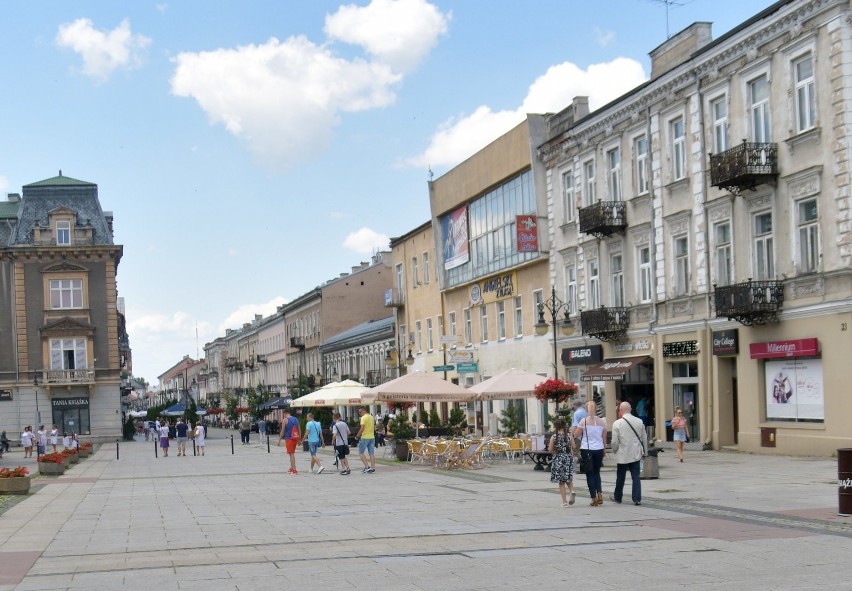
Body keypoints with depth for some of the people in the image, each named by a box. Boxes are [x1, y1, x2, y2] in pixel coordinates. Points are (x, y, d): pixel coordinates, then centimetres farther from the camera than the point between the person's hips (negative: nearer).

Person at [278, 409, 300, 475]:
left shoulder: (285, 420, -7)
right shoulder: (295, 419, 11)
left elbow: (283, 431, -9)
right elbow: (298, 430, 14)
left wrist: (279, 440, -3)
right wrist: (299, 439, 20)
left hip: (289, 438, -6)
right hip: (295, 438, 6)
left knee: (291, 454, -5)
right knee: (292, 454, 19)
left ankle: (294, 470, -9)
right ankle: (291, 468, 27)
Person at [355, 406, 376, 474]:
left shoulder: (363, 418, -13)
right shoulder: (372, 417, 13)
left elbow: (362, 429, -17)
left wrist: (357, 436, -7)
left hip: (365, 438, -7)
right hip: (372, 437, 7)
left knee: (361, 452, 2)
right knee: (371, 453, 6)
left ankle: (367, 466, -9)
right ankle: (373, 468, 3)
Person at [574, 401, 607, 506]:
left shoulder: (583, 421, -8)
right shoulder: (602, 421, 2)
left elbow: (576, 434, -4)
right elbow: (604, 438, 7)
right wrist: (603, 450, 17)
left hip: (586, 449, -3)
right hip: (599, 449, 3)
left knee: (590, 474, 4)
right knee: (596, 472, 19)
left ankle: (594, 498, 1)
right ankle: (600, 493, 4)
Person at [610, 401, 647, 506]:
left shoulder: (617, 423, -13)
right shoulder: (639, 422, -2)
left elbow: (615, 441, -10)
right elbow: (644, 438, 6)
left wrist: (615, 451, 10)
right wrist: (644, 452, 18)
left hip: (623, 455, -3)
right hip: (636, 454, 3)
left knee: (620, 477, 12)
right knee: (636, 477, 6)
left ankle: (617, 497, 26)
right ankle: (637, 499, 1)